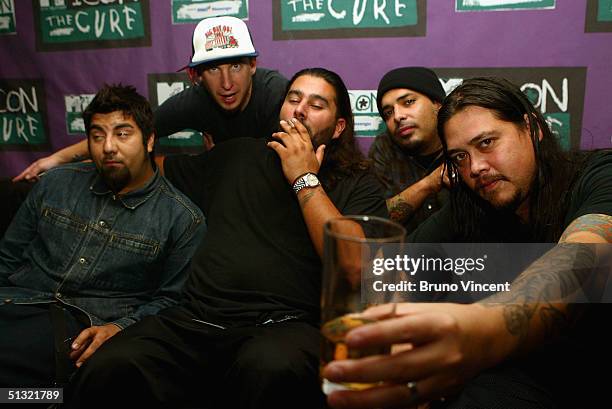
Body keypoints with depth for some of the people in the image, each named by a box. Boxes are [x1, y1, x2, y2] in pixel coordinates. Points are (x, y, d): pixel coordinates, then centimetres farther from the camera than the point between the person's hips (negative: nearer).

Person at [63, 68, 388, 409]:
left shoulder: (359, 186, 10)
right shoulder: (236, 156, 20)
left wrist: (304, 179, -2)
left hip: (284, 326, -2)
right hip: (194, 320, 3)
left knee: (272, 368, -39)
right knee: (106, 369, -27)